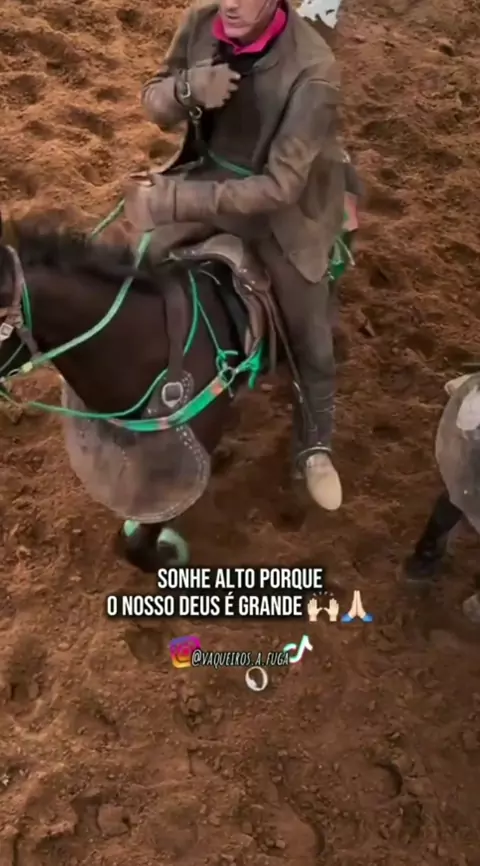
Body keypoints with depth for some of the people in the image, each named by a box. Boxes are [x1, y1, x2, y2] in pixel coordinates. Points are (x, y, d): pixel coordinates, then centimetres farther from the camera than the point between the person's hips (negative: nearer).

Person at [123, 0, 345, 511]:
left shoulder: (312, 70, -29)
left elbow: (280, 185, -31)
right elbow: (155, 105, -1)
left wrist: (170, 201, -37)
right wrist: (187, 89, -28)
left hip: (280, 206, -4)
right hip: (203, 177, 4)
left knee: (311, 344, 7)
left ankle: (314, 449, 32)